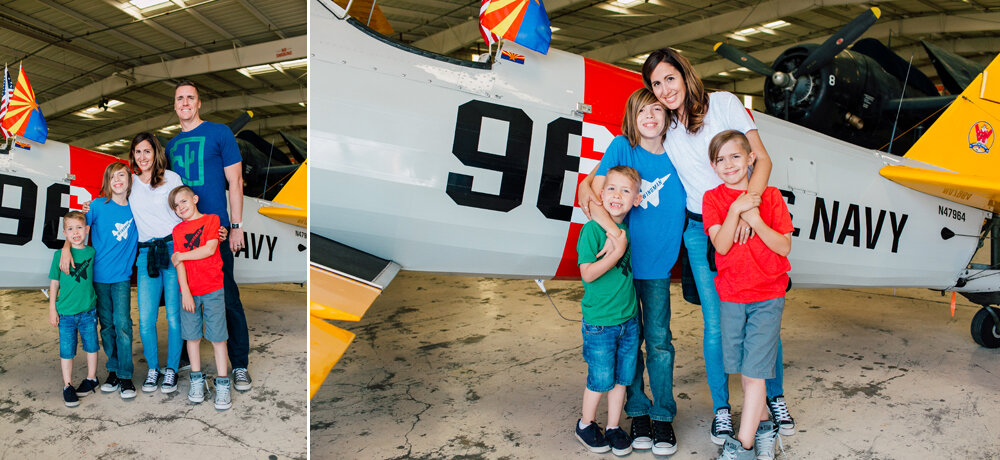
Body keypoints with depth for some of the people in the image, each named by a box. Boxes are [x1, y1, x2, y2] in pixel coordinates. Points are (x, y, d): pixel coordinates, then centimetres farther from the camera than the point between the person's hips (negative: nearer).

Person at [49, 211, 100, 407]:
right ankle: (67, 386, 17)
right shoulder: (59, 255, -3)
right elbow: (54, 283, 3)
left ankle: (91, 379, 28)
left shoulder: (92, 252, -1)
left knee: (91, 346, 11)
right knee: (66, 350, 5)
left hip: (88, 310, 1)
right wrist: (52, 308, 2)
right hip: (65, 312, -1)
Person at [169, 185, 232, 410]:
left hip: (212, 290, -3)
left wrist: (181, 255, -3)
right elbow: (179, 263, 0)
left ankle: (222, 384, 4)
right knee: (192, 335, 6)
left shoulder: (211, 219, 2)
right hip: (189, 290, 3)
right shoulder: (178, 229, 9)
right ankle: (197, 379, 20)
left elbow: (210, 249, -11)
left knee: (217, 336, -2)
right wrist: (185, 292, -9)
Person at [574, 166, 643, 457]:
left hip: (629, 319, 5)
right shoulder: (592, 229, -15)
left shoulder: (628, 227, 2)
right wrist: (617, 252, -25)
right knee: (600, 380, 6)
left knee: (622, 378, 13)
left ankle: (613, 427, 30)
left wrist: (616, 247, -2)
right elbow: (588, 273, -20)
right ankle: (585, 424, 29)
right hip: (599, 322, -5)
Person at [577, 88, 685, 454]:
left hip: (657, 264, 1)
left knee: (658, 341, 2)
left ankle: (663, 417, 15)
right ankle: (637, 413, 21)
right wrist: (613, 230, -24)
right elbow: (593, 191, -11)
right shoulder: (621, 147, -6)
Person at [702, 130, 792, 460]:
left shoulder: (770, 196, 0)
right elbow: (721, 246, -12)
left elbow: (784, 247, -7)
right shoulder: (713, 198, 0)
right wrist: (736, 209, -23)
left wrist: (755, 219, -18)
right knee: (743, 371, 10)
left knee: (754, 370, -6)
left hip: (767, 296, -2)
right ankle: (764, 427, 30)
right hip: (731, 296, 2)